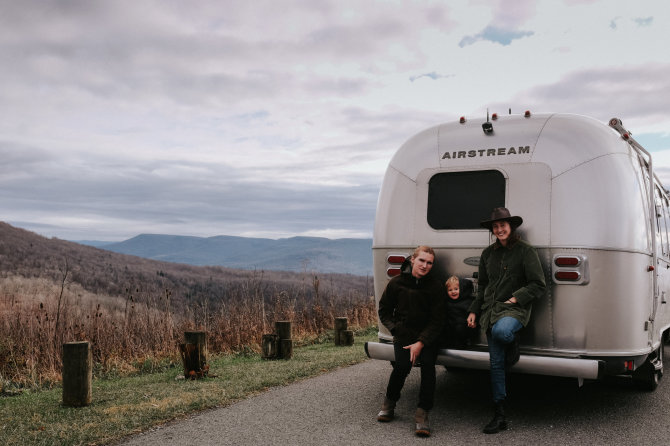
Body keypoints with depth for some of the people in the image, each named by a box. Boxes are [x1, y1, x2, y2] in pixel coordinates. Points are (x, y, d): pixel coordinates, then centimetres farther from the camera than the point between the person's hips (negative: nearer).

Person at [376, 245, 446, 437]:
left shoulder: (435, 287, -2)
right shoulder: (396, 283, 1)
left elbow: (436, 321, -4)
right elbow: (384, 310, 12)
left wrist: (421, 343, -16)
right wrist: (396, 329, -4)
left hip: (427, 335, 0)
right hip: (403, 334, 0)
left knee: (428, 364, -25)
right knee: (402, 365, -23)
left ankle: (422, 414, -15)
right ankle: (389, 402, 5)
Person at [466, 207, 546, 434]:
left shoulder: (525, 251, -3)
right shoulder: (488, 253, 13)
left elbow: (538, 285, -4)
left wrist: (516, 298, -12)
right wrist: (474, 311, 14)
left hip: (515, 309, -5)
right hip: (491, 310, 5)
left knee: (501, 330, -40)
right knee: (496, 363, 3)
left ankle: (513, 344, -2)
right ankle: (499, 416, 11)